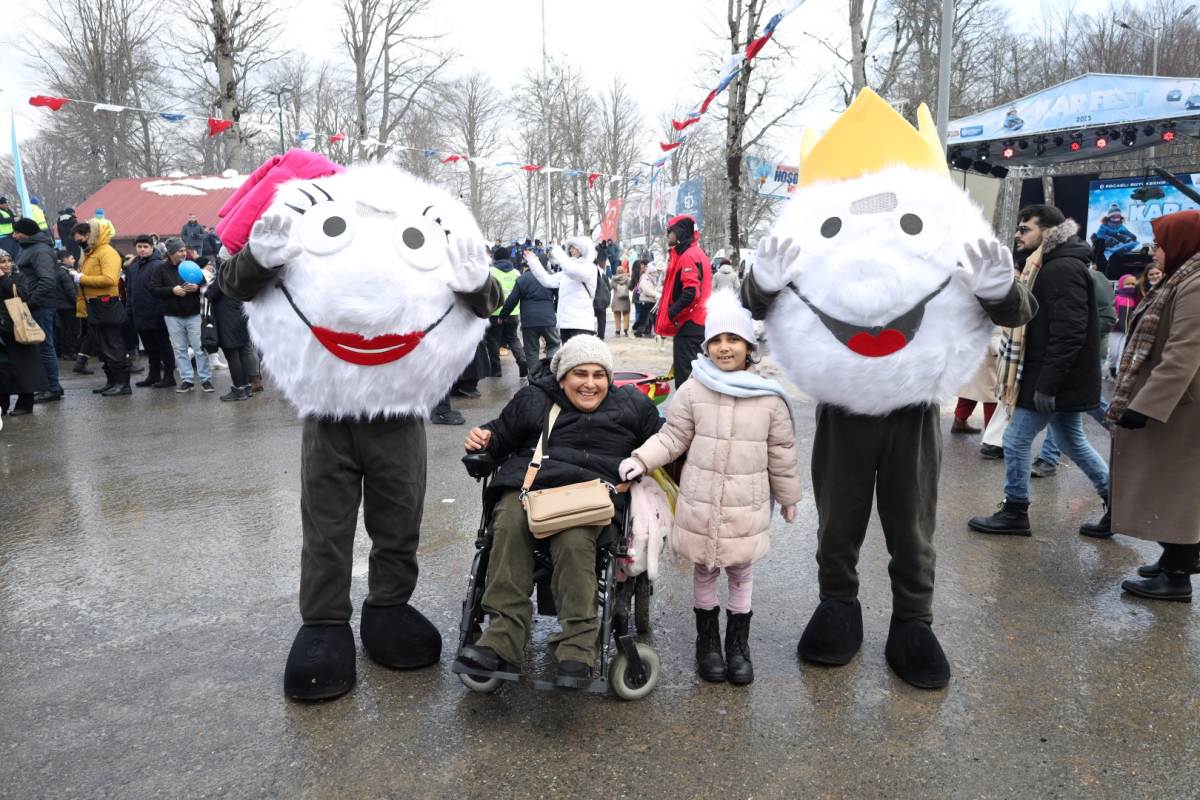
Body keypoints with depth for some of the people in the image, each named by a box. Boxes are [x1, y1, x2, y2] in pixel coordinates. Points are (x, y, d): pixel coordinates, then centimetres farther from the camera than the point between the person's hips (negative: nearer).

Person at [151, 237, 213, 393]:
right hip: (173, 316, 1)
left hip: (194, 314, -1)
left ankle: (206, 379, 4)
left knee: (200, 348, -2)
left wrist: (197, 288, -17)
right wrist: (172, 290, -17)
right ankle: (187, 380, 12)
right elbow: (153, 289, -4)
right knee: (180, 350, 5)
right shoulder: (161, 269, 3)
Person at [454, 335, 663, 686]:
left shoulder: (631, 404, 18)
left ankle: (577, 649, -29)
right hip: (528, 482, 2)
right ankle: (503, 640, -33)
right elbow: (503, 434, 27)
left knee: (574, 541, -35)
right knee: (510, 527, -32)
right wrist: (484, 440, 6)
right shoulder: (533, 400, 20)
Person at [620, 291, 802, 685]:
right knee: (705, 568, 13)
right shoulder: (693, 391, -6)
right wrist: (641, 460, -15)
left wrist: (788, 496, 12)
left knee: (740, 569, 13)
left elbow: (782, 452, 5)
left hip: (747, 505, 0)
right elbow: (672, 437, 0)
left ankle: (738, 642, 31)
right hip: (700, 502, 0)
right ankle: (707, 639, 31)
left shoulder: (770, 397, -4)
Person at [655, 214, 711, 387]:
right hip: (694, 323, 10)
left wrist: (670, 314, -18)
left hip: (689, 325, -10)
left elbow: (691, 292, -25)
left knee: (685, 374, -8)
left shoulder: (689, 256, -14)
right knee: (693, 371, 15)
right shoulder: (691, 253, 18)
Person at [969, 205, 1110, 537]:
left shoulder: (1063, 269, -17)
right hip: (1065, 381, 10)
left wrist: (1047, 384, -25)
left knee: (1016, 440, -2)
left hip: (1053, 379, -10)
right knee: (1073, 442, 17)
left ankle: (1014, 513, 11)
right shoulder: (1050, 266, 16)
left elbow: (1068, 332, -24)